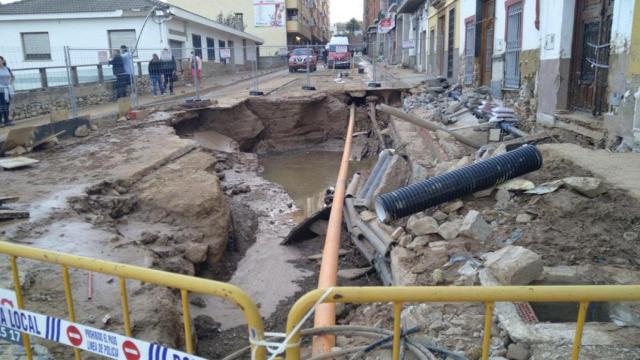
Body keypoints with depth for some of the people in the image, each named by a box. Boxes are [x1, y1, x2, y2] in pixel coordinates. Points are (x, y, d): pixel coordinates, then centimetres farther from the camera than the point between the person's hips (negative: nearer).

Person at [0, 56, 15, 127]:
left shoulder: (7, 69, 6)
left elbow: (13, 77, 23)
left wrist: (11, 84, 11)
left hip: (7, 90, 4)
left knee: (7, 105, 8)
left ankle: (6, 120, 14)